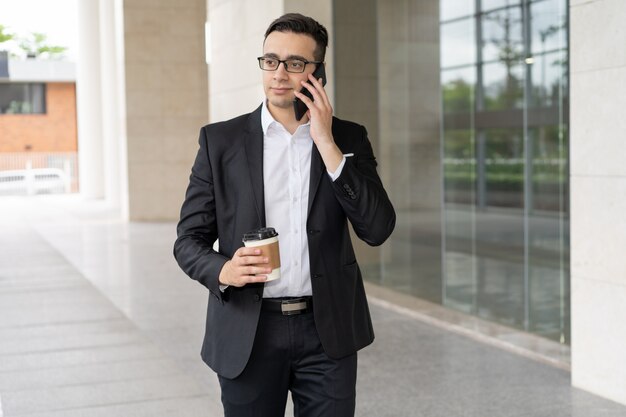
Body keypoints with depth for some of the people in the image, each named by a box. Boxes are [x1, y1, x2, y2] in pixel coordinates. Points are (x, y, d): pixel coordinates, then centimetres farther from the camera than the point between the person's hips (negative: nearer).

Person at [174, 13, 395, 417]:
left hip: (328, 331, 1)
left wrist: (327, 143, -13)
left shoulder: (348, 138, 4)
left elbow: (378, 229, -8)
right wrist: (223, 271, -19)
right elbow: (189, 239, 2)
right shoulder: (221, 140, 1)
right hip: (248, 333, 0)